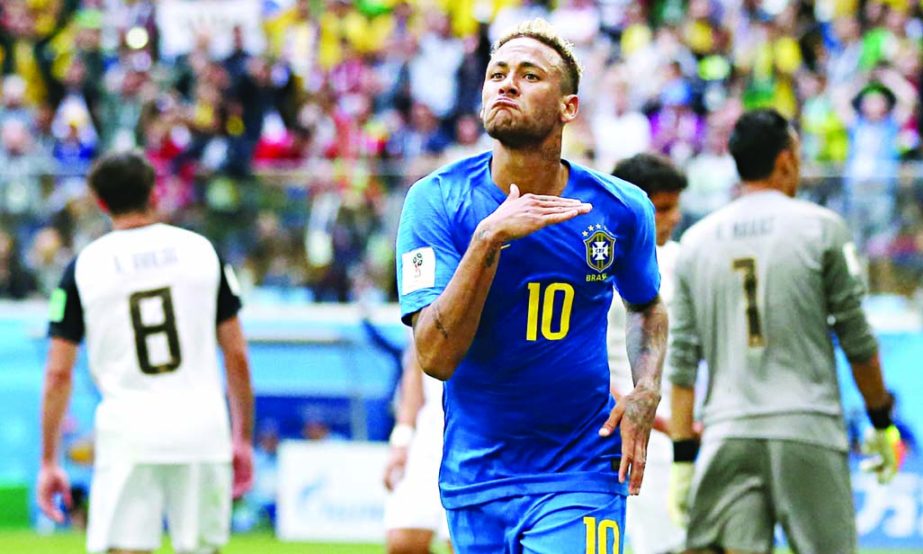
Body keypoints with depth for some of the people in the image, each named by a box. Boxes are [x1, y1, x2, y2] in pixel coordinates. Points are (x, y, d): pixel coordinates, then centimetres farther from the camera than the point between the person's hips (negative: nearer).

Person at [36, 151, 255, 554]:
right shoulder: (201, 250, 6)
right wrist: (243, 438, 15)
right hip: (202, 428, 1)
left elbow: (58, 373, 1)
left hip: (127, 429, -1)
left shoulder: (83, 266, 2)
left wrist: (48, 462, 6)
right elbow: (237, 357, 7)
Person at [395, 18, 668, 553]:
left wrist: (646, 392, 3)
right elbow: (436, 357, -19)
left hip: (581, 475, -1)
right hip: (475, 481, 1)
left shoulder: (620, 209, -1)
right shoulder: (438, 202, -8)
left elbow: (648, 306, 22)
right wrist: (488, 240, -28)